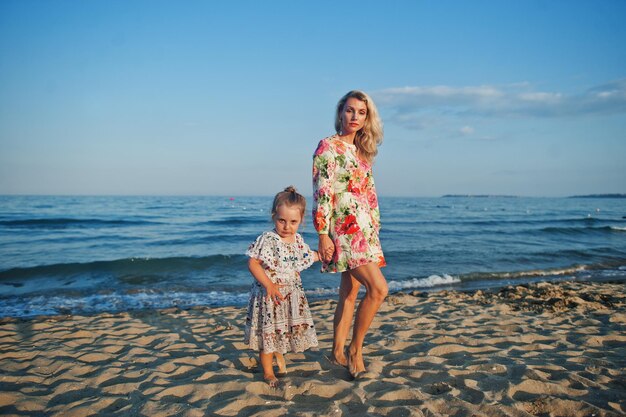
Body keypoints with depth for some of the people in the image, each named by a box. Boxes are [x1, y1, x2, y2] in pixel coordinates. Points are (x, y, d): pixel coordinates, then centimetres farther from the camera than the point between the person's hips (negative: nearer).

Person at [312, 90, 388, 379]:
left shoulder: (361, 151, 18)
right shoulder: (328, 147, -6)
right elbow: (322, 193, -13)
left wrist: (375, 228, 17)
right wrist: (322, 234, -17)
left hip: (365, 230, 8)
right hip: (344, 228, -8)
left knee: (350, 293, 12)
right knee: (378, 288, -15)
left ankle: (338, 352, 23)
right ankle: (355, 348, 3)